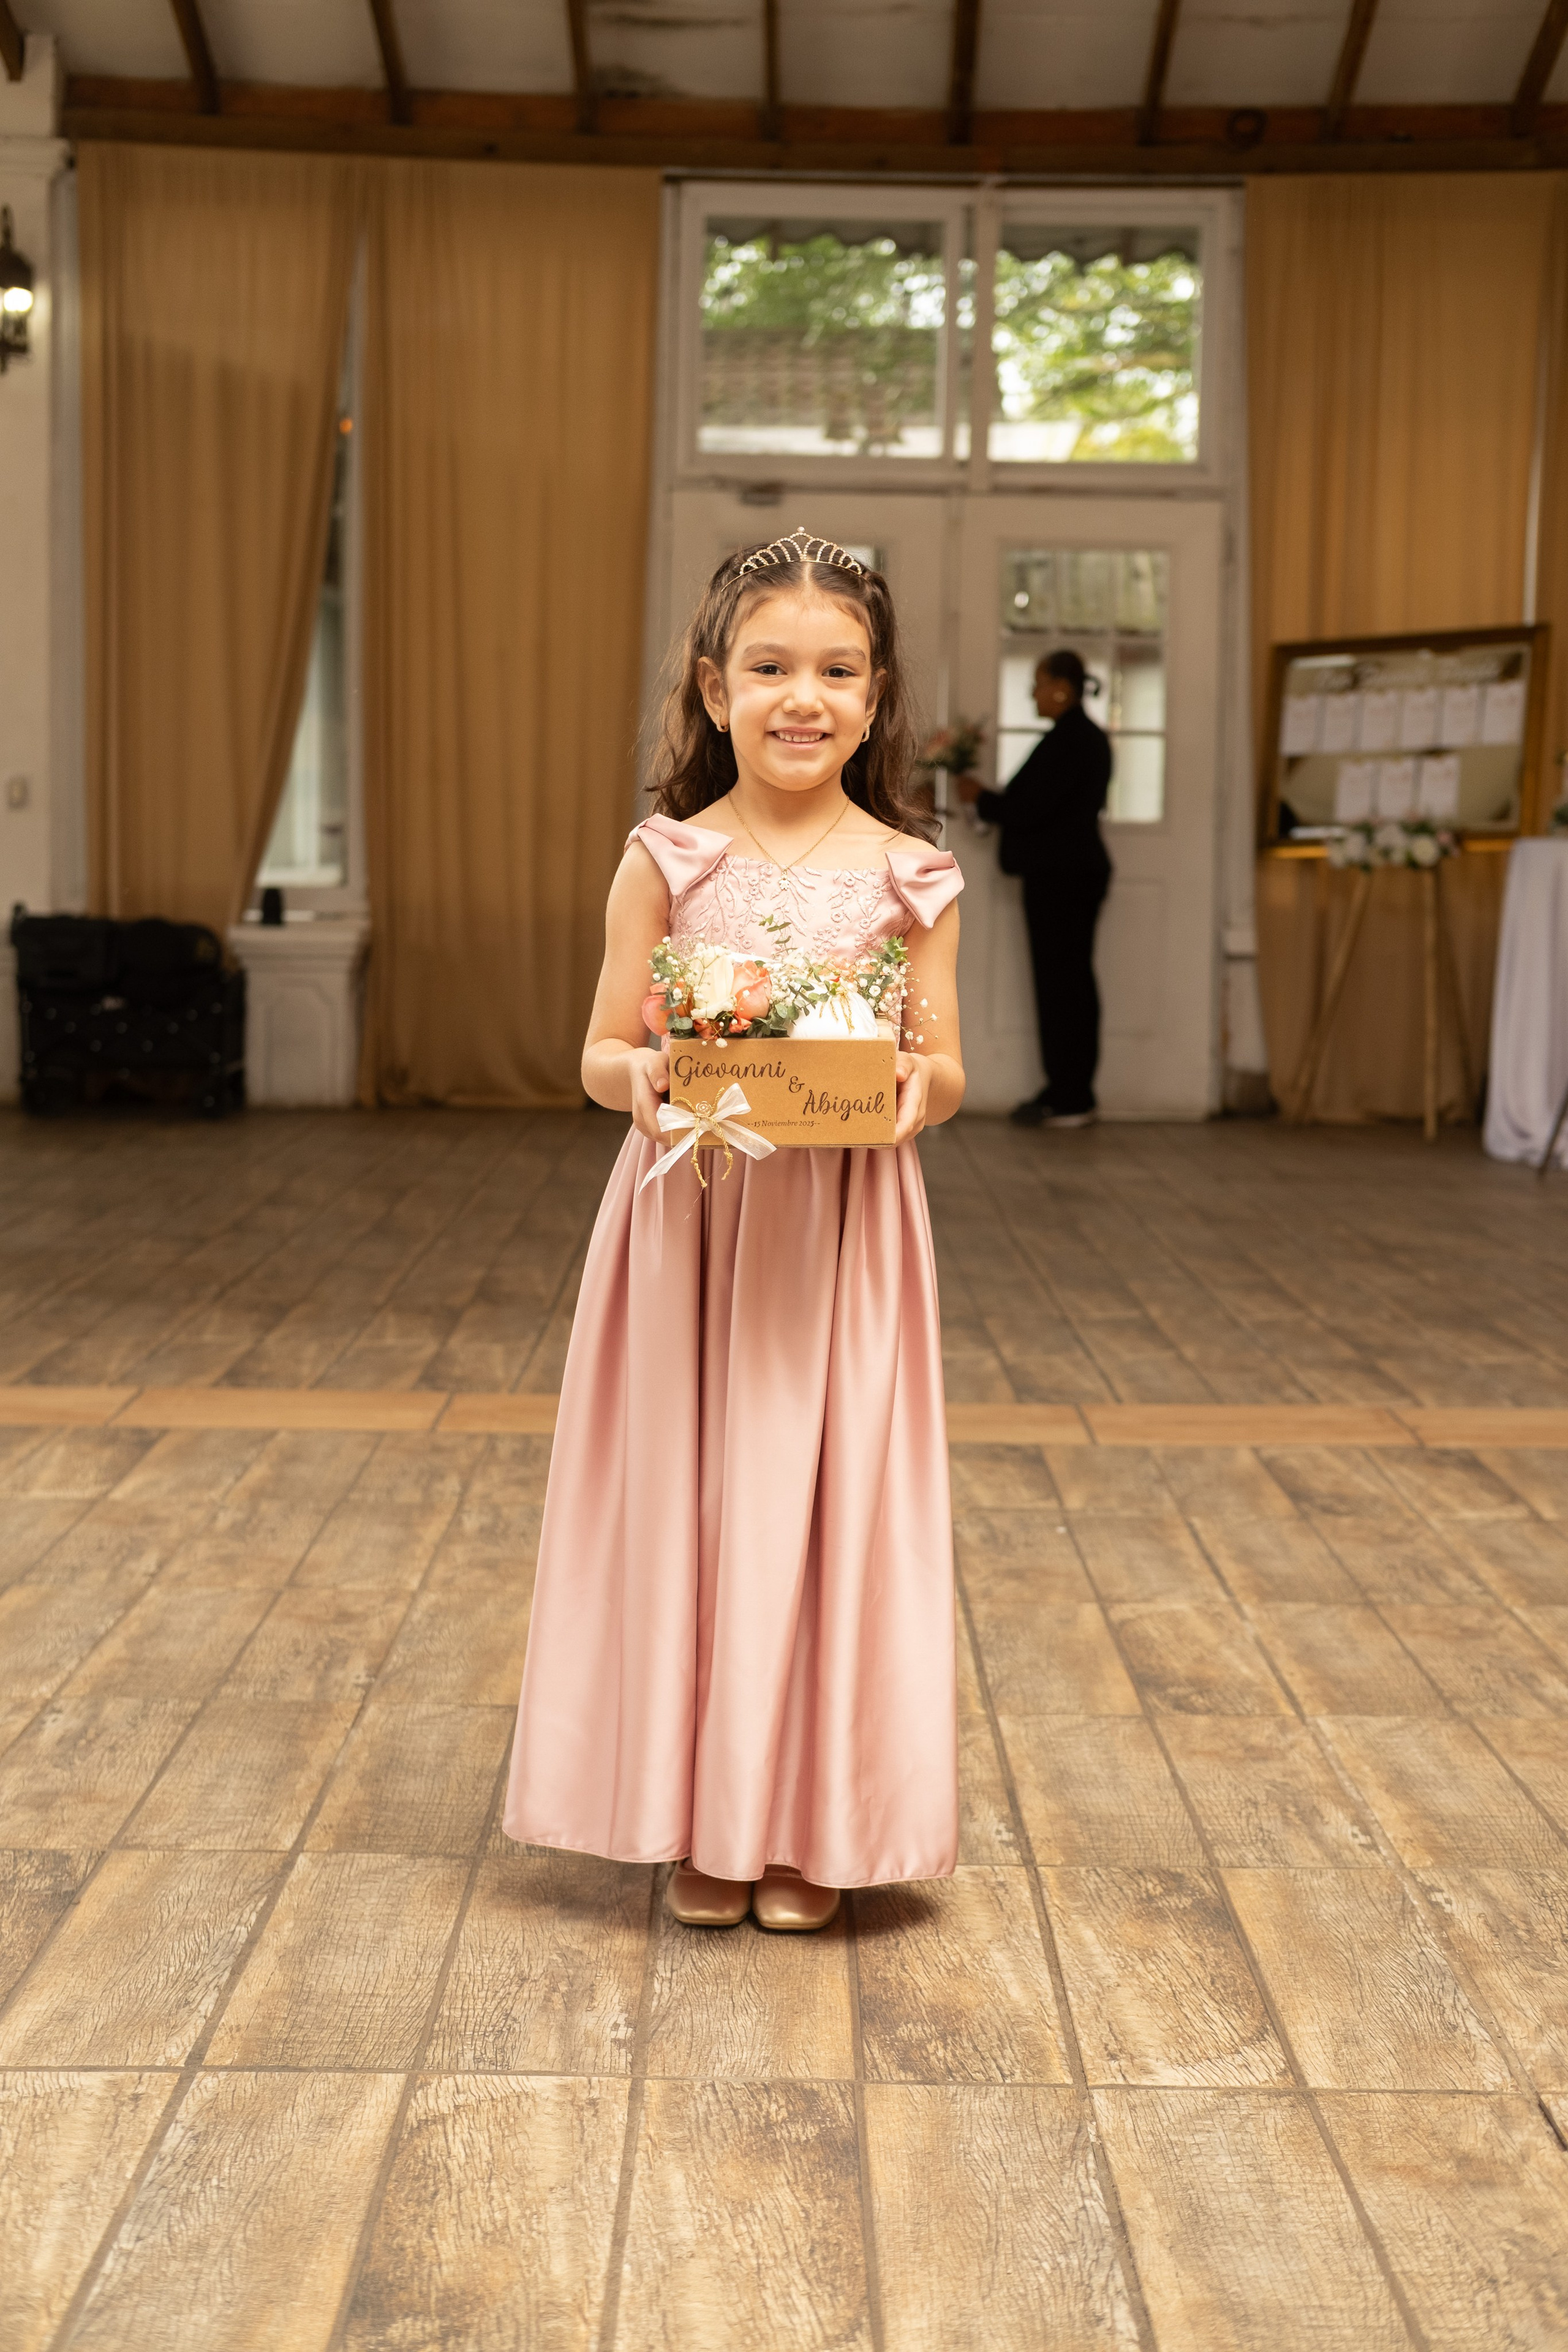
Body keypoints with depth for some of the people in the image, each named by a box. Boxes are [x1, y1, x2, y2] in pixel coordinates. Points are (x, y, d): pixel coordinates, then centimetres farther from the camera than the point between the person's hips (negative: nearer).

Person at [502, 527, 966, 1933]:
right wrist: (645, 1076, -19)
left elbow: (946, 1071, 5)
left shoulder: (909, 876, 2)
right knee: (689, 1498, 5)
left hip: (845, 1233, 0)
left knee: (831, 1502, 5)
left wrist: (916, 1083, -18)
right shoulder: (669, 861, 0)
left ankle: (812, 1824, 21)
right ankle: (700, 1823, 21)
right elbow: (602, 1051, 3)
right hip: (690, 1218, 0)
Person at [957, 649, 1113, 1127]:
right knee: (1073, 980, 12)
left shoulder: (1065, 742, -17)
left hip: (1058, 877, -11)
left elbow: (1028, 809, -20)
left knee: (1059, 983, -6)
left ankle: (1068, 1101, -3)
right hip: (1081, 868, 11)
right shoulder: (1090, 737, 16)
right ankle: (1073, 1095, 18)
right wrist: (992, 800, 16)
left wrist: (981, 797, -4)